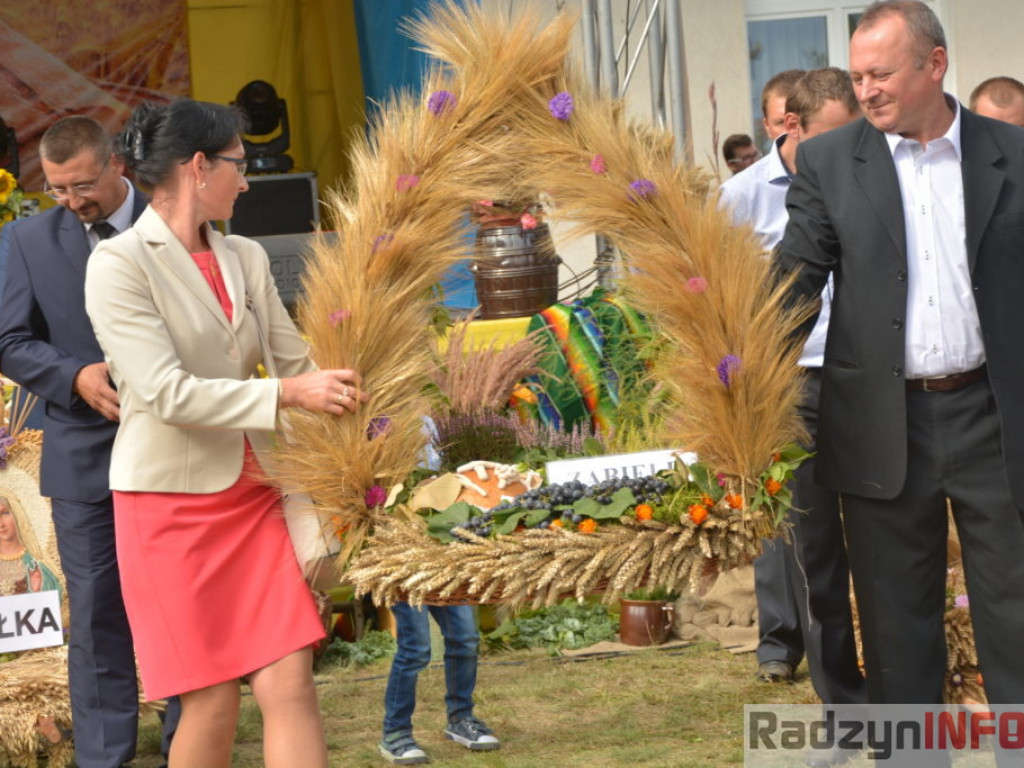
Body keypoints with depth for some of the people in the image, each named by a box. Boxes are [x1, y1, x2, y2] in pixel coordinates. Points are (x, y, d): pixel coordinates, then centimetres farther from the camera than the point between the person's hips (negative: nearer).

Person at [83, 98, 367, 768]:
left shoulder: (246, 259, 9)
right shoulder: (120, 263, -10)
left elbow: (298, 360, 12)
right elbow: (167, 393, -18)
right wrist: (288, 394, -20)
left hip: (252, 495, 5)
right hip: (171, 499, -5)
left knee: (291, 685, -4)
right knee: (213, 701, -1)